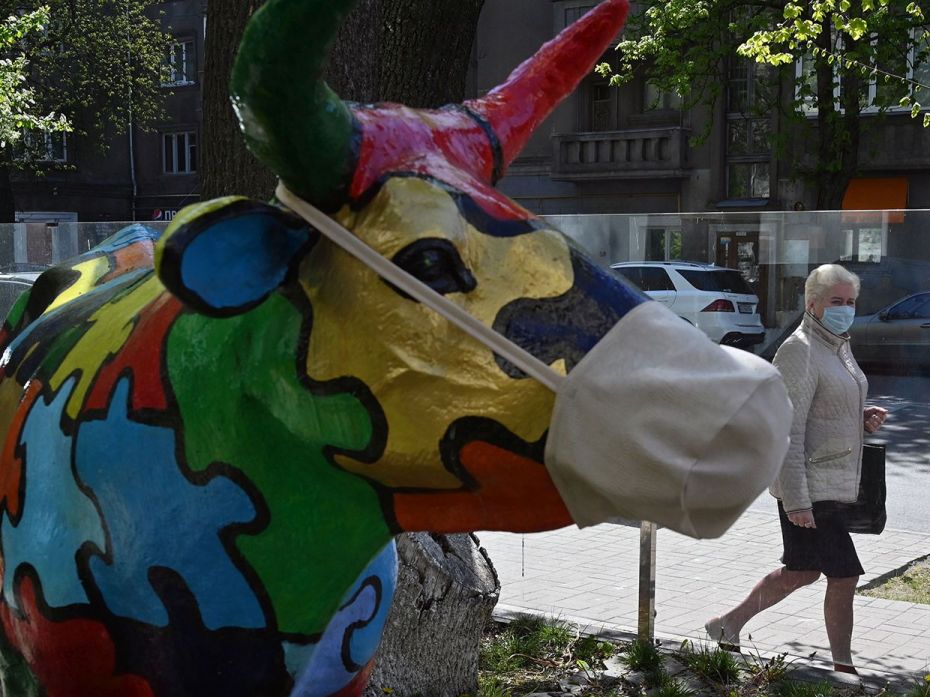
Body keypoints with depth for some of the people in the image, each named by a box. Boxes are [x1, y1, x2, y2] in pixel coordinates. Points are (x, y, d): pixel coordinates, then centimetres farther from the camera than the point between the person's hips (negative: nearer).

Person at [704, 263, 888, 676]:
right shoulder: (799, 351, -17)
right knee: (844, 576, -3)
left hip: (833, 483, 10)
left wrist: (863, 420, 3)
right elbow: (788, 430, -21)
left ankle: (727, 627, 31)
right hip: (809, 487, -10)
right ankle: (844, 669, 13)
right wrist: (796, 500, -23)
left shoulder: (837, 346, 14)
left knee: (802, 572, 17)